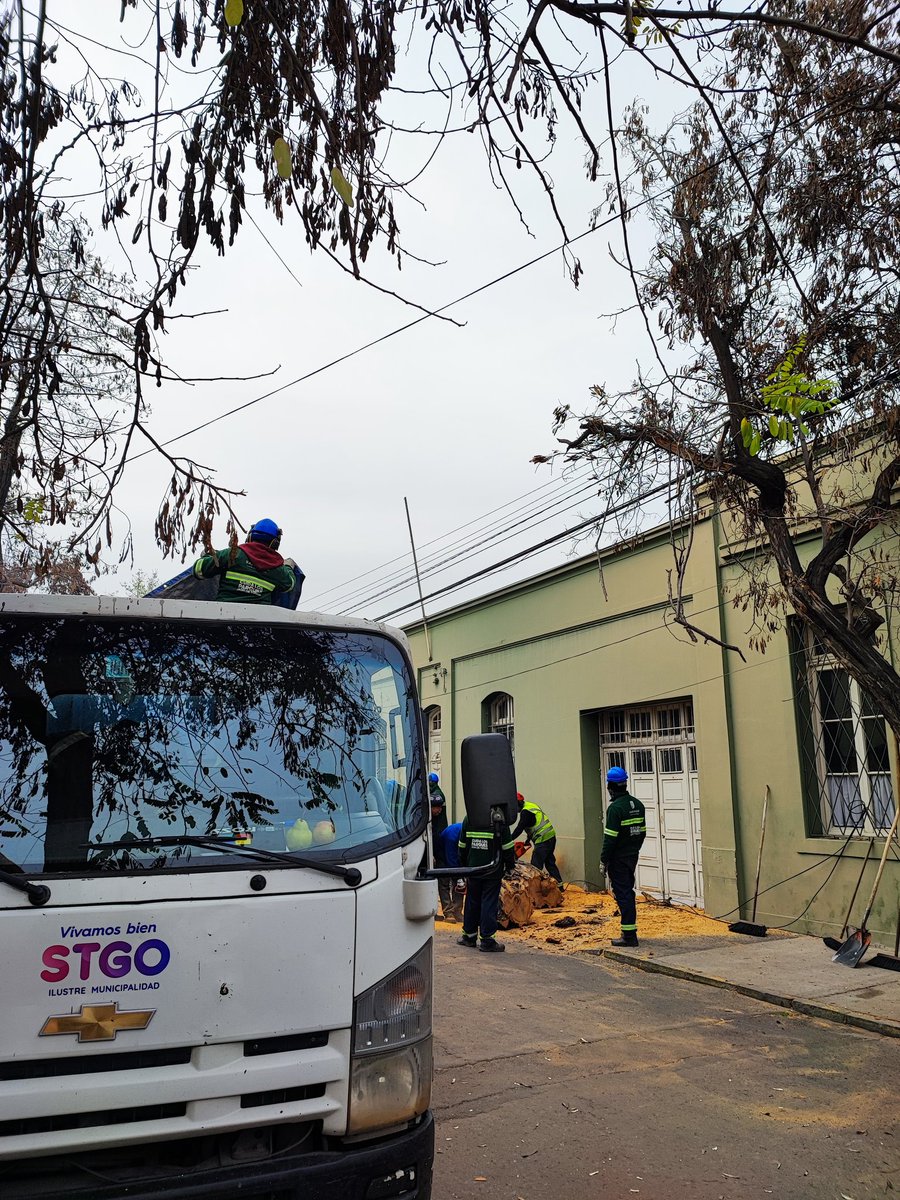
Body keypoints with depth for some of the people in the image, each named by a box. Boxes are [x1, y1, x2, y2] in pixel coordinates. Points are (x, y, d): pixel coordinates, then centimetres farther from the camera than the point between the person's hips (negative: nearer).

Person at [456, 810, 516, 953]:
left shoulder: (468, 819, 0)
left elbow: (462, 846, 7)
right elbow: (507, 846, -9)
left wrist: (464, 866, 18)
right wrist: (510, 866, 5)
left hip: (473, 869, 4)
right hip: (493, 872, -4)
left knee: (472, 902, 15)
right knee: (490, 903, 2)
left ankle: (469, 935, 25)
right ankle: (486, 940, 4)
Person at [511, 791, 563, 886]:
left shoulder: (525, 812, -15)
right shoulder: (531, 805, 15)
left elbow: (519, 828, -19)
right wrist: (528, 839, 21)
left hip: (543, 841, -10)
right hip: (551, 836, 10)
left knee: (536, 866, -6)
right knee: (550, 862, 18)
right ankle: (559, 884, 21)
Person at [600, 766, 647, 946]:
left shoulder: (615, 807, -19)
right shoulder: (638, 804, 7)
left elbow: (610, 837, -19)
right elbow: (642, 832, 13)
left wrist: (604, 860, -12)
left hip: (618, 859, -8)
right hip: (633, 857, 8)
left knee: (622, 894, -3)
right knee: (628, 892, 18)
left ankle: (629, 936, -1)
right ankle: (630, 930, 25)